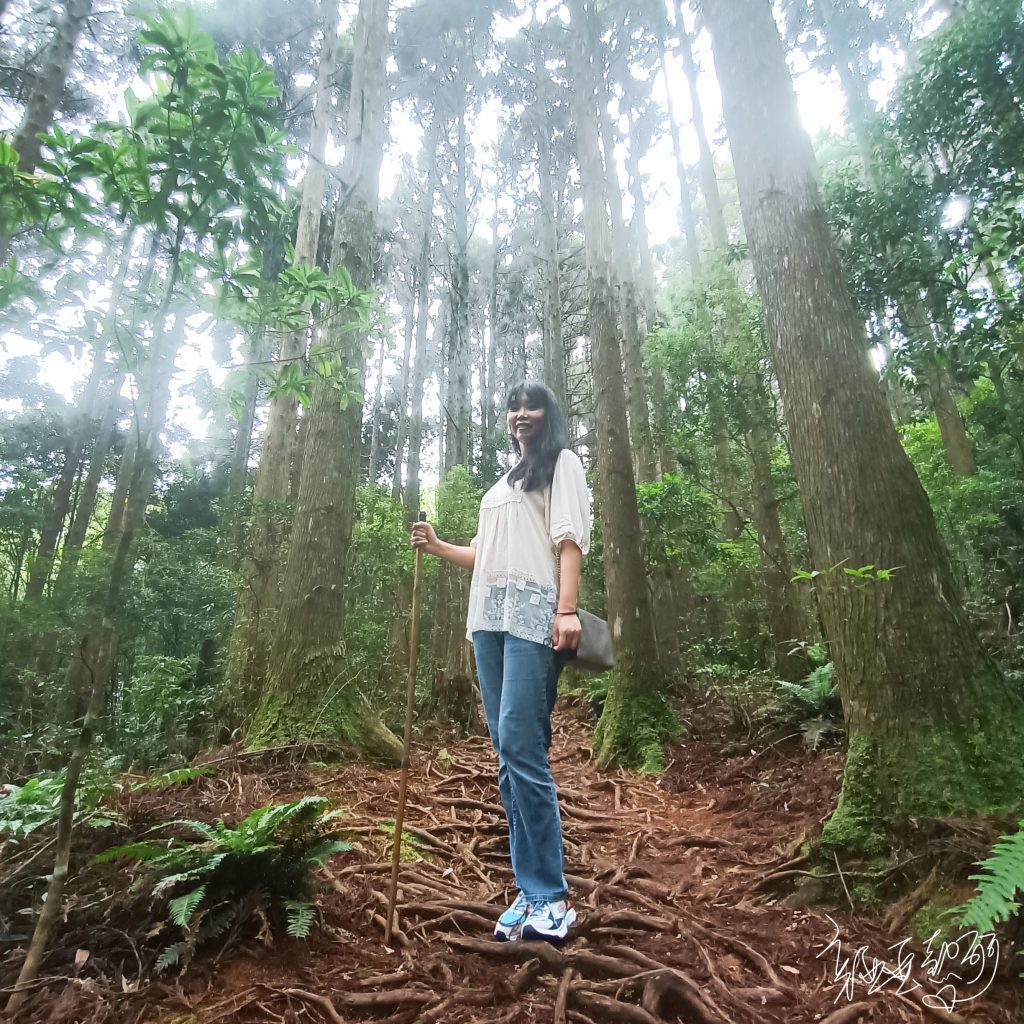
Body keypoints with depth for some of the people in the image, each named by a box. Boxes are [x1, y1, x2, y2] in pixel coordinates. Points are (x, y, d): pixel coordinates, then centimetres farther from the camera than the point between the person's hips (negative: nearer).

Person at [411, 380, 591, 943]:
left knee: (520, 745, -13)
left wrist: (567, 610, -17)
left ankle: (551, 898, -2)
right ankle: (531, 891, 12)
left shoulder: (563, 463, 9)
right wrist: (437, 546, 14)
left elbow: (569, 539, -6)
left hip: (534, 614, -7)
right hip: (489, 618, 7)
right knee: (510, 754, 5)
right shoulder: (502, 482, 29)